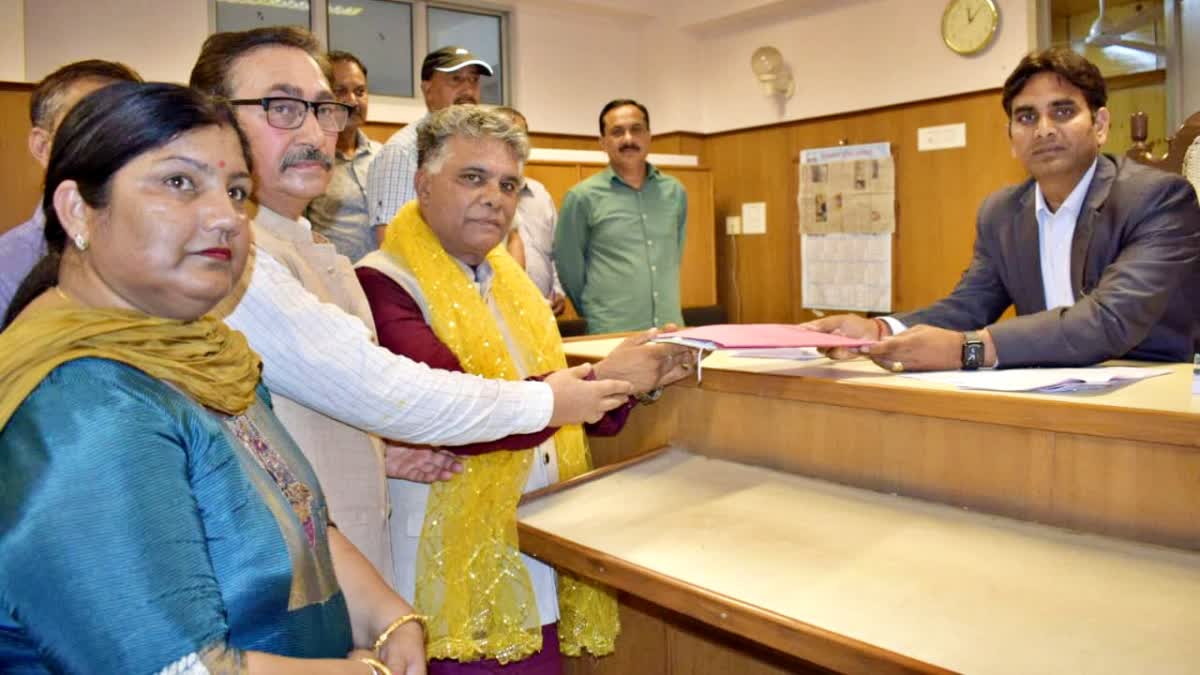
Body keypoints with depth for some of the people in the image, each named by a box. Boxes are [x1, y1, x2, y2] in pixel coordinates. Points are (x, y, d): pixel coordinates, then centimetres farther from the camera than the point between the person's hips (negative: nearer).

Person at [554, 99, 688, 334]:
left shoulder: (675, 191, 8)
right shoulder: (582, 197, -5)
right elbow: (568, 266, 1)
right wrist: (597, 312, 8)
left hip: (671, 329, 4)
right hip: (612, 334, -4)